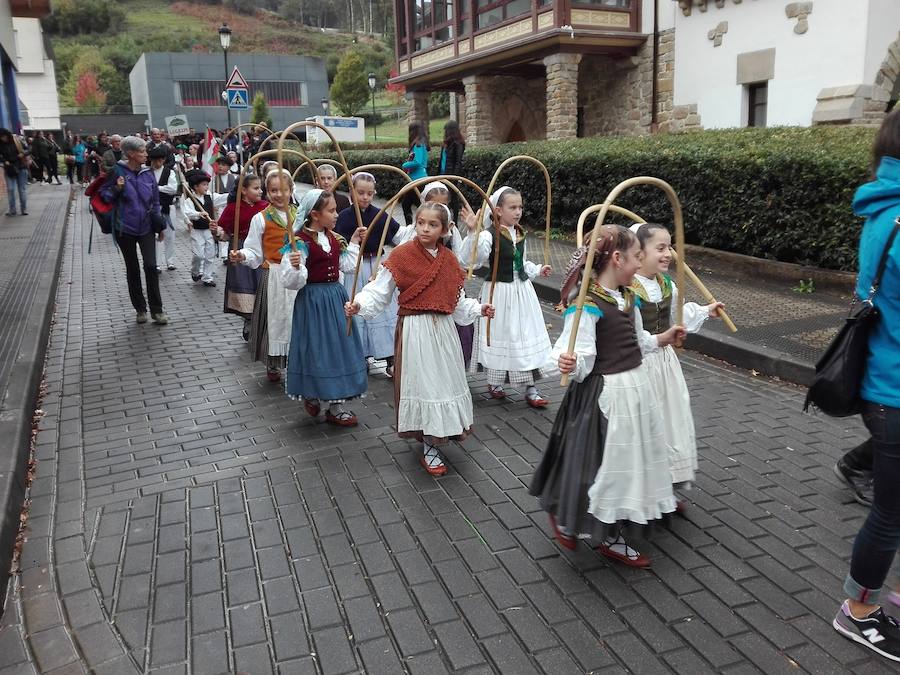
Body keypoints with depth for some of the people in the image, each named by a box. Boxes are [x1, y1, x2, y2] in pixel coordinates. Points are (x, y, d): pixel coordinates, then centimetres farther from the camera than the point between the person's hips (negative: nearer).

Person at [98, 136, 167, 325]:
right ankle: (140, 309, 22)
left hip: (146, 227, 1)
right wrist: (117, 189, -21)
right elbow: (104, 195, -2)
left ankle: (157, 310, 1)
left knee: (150, 266, -9)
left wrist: (160, 225, 9)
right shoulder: (118, 171, -8)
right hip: (125, 229, -1)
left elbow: (155, 201, 9)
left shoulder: (148, 173, 2)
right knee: (132, 269, 10)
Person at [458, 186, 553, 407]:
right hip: (499, 291, -6)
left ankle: (531, 389, 16)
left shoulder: (521, 233, 6)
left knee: (528, 336, 7)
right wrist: (472, 232, -41)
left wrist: (538, 270, 13)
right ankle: (494, 383, 28)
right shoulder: (489, 235, -17)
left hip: (522, 290, 6)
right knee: (499, 335, 6)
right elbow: (468, 259, -32)